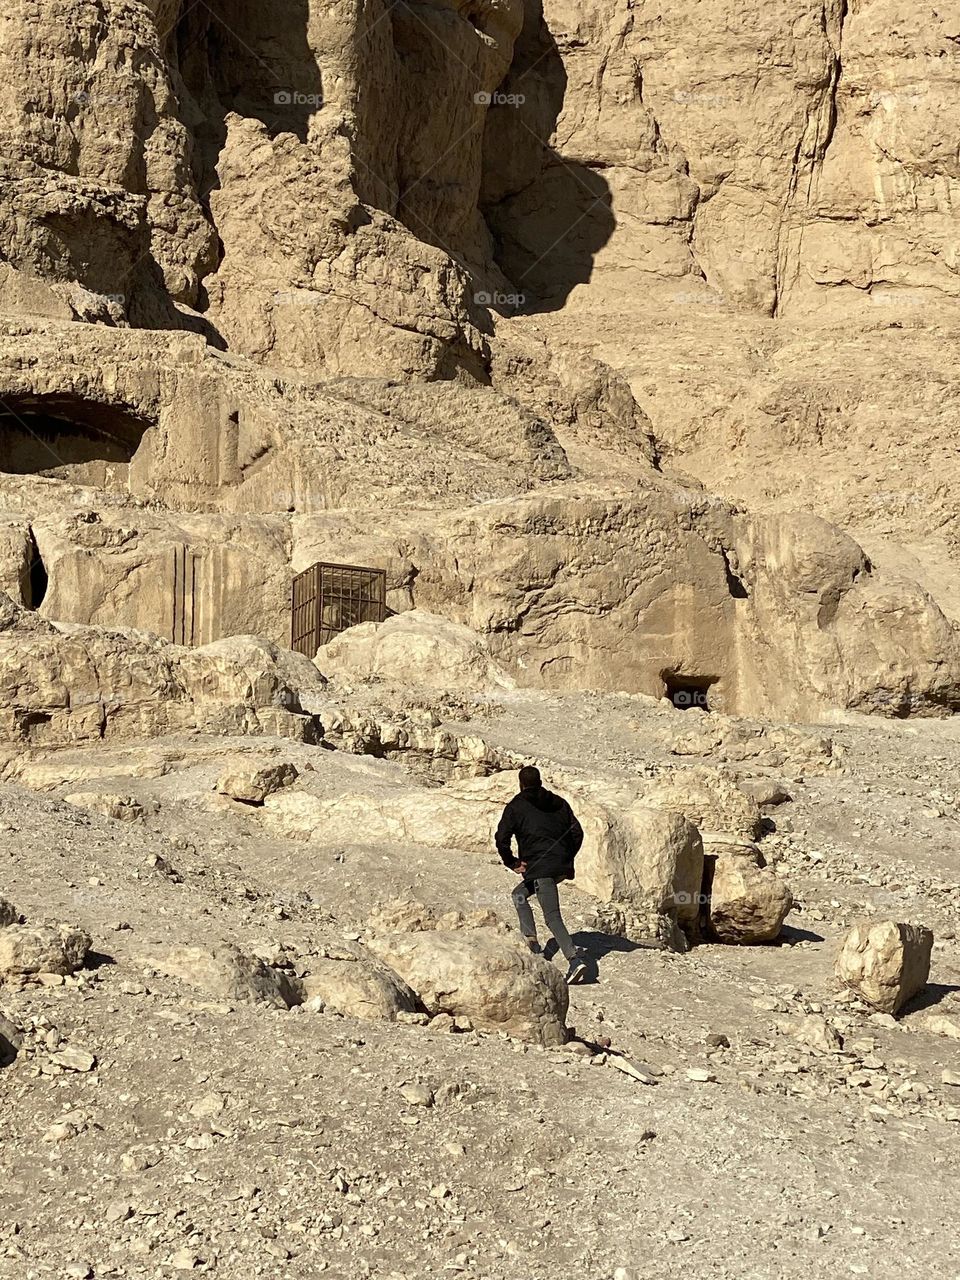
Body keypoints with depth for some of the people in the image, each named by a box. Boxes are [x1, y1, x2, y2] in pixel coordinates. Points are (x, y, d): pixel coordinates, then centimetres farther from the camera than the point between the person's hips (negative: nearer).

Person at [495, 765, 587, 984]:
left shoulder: (516, 807, 2)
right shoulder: (559, 803, 17)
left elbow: (502, 838, -8)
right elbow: (577, 832, 14)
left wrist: (512, 863, 2)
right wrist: (567, 858, 20)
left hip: (539, 867, -6)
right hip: (562, 867, 6)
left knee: (552, 917, -8)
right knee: (520, 894, 24)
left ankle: (575, 959, -23)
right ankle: (530, 940, 12)